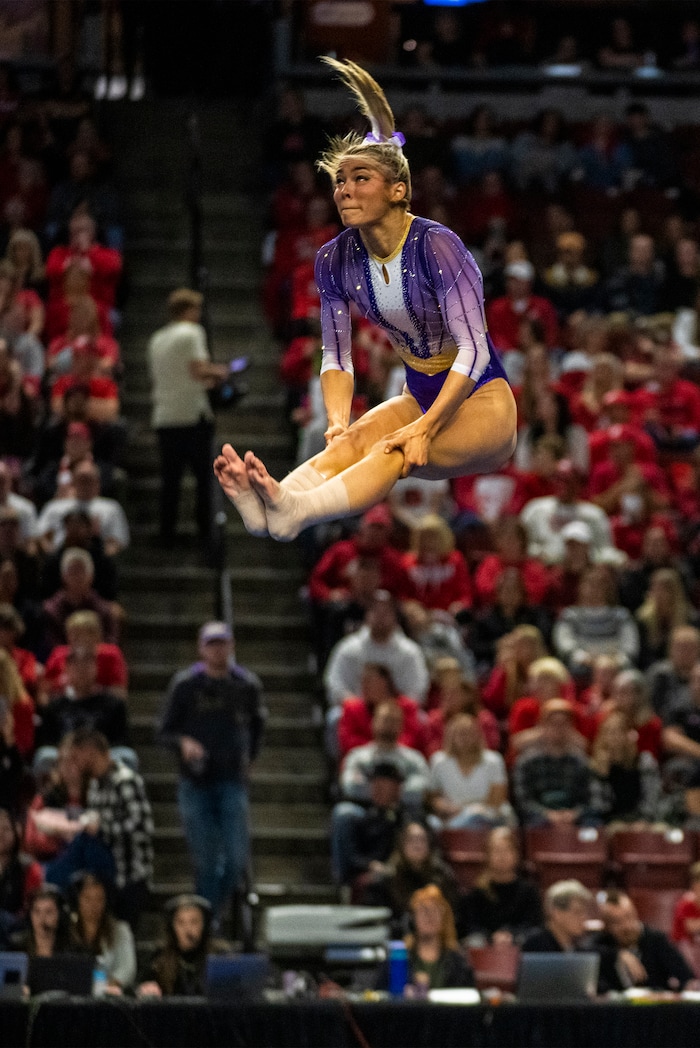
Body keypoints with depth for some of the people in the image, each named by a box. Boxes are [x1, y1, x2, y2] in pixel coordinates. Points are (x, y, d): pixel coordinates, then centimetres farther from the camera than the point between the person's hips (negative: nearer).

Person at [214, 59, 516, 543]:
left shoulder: (436, 245, -21)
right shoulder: (336, 259, -3)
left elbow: (473, 350, -26)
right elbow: (336, 357, -1)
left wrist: (425, 428, -35)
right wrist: (339, 423, -21)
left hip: (481, 401, -6)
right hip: (420, 396, 6)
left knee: (396, 450, -35)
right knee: (352, 443, -28)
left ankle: (294, 512, -65)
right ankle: (265, 506, -60)